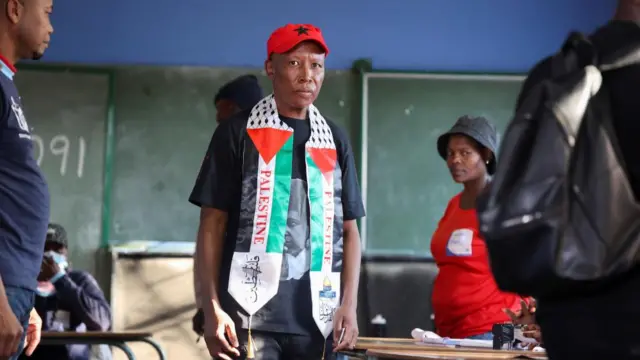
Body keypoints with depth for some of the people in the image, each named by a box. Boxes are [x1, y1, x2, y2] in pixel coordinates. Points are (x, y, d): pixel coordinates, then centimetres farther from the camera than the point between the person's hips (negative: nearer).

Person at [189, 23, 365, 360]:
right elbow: (212, 224, 2)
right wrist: (212, 308, -7)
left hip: (316, 319, 4)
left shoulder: (335, 140, 14)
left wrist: (349, 305, 3)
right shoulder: (237, 133, 3)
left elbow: (348, 230, 15)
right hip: (250, 314, -4)